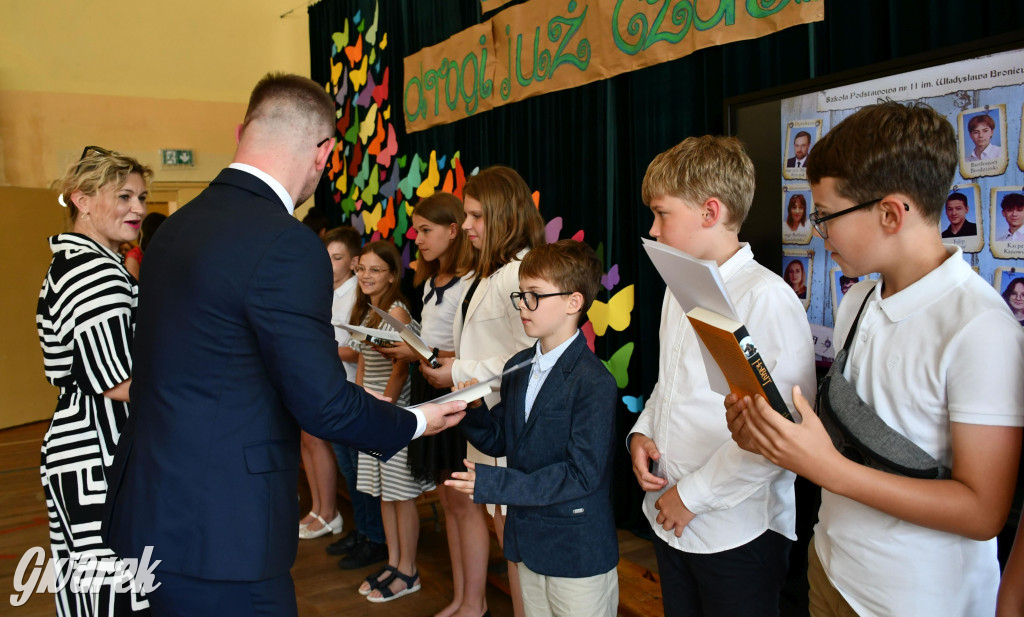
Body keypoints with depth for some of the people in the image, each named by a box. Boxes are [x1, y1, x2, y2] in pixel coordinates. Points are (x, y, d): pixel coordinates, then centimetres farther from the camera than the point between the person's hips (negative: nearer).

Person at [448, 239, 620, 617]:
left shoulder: (595, 383, -20)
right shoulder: (517, 367, 5)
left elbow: (582, 473, -23)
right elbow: (500, 441, 9)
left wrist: (492, 484, -23)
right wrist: (472, 412, -12)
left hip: (578, 554, -7)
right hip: (528, 543, 7)